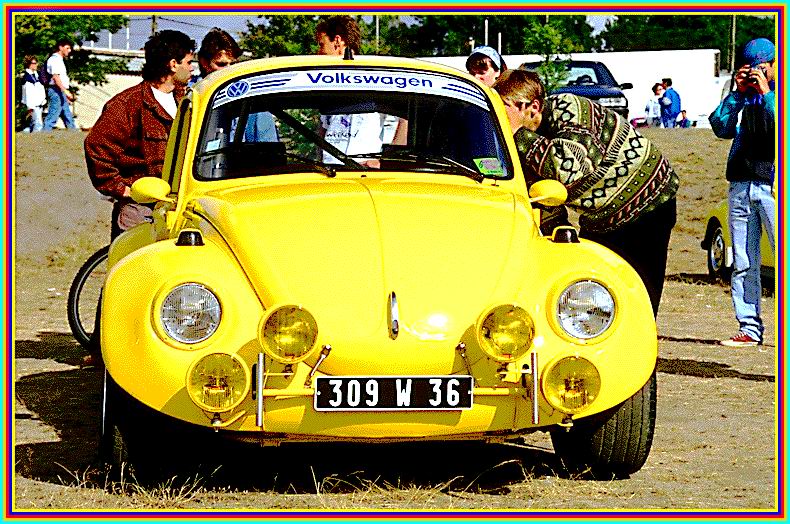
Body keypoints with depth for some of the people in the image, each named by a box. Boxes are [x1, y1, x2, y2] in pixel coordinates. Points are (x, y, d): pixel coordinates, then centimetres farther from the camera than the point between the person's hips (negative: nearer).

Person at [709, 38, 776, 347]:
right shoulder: (742, 98, 17)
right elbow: (721, 128, 5)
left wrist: (765, 93, -12)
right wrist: (738, 92, 0)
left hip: (773, 184, -5)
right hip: (741, 185, 5)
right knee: (743, 263, 3)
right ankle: (749, 328, 7)